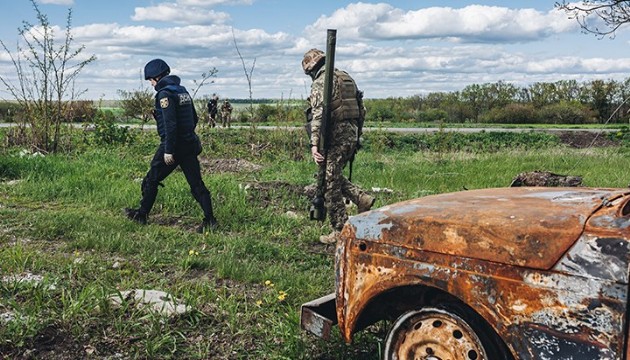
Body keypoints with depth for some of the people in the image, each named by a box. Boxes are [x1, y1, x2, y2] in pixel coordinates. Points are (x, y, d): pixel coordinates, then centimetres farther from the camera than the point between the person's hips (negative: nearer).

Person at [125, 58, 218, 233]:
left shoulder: (164, 94, -13)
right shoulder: (183, 91, 12)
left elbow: (170, 124, -21)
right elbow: (194, 118, 18)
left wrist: (168, 151, -19)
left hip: (174, 145, -7)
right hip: (190, 144, 7)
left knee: (151, 180, 10)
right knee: (196, 183, 4)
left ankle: (141, 214, 23)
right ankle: (210, 220, -1)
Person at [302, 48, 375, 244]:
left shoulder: (320, 83, -9)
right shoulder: (347, 78, 16)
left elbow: (318, 114, -21)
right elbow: (362, 110, 18)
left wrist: (314, 143, -26)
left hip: (335, 138, -8)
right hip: (351, 134, 9)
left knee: (330, 185, 0)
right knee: (335, 177, 24)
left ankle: (340, 232, 6)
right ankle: (362, 198, 10)